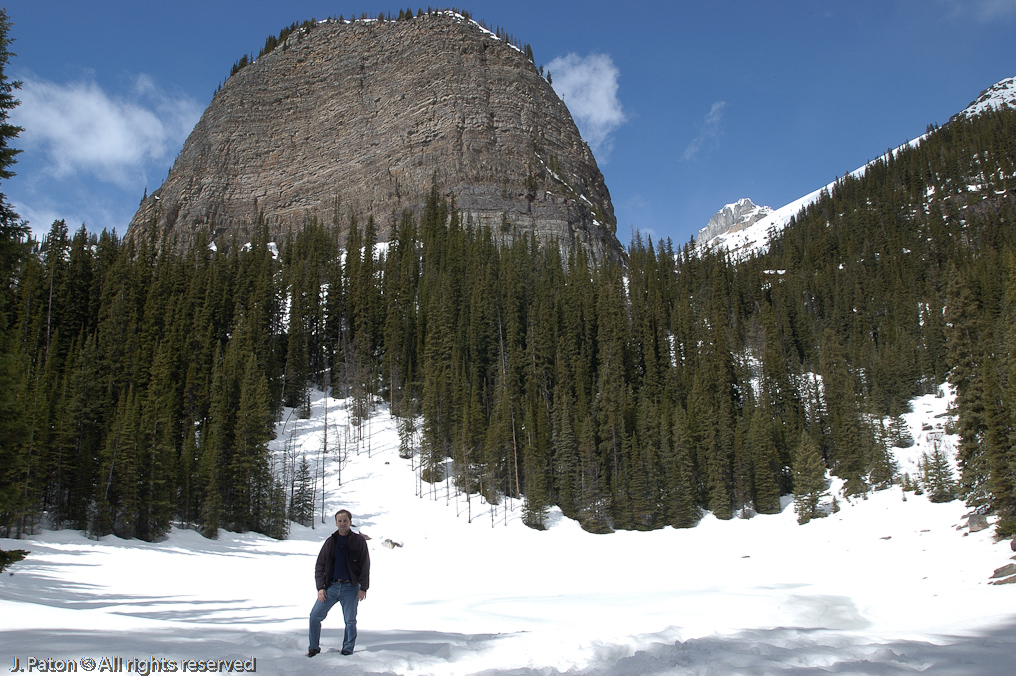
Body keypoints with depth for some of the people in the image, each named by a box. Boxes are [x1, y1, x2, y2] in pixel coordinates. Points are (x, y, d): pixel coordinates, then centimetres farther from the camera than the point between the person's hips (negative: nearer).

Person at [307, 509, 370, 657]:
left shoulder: (359, 541, 0)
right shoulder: (330, 541, 7)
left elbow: (365, 566, -1)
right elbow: (320, 565, 8)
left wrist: (363, 588, -8)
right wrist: (320, 587, -3)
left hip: (350, 588, -2)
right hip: (331, 586, 3)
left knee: (350, 621, 1)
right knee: (315, 616, -1)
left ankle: (347, 650, 17)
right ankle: (314, 648, 16)